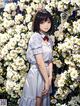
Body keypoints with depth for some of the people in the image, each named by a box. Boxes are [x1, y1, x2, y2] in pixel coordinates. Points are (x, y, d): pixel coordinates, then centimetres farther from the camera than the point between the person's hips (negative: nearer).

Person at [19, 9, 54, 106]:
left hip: (45, 74, 8)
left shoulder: (49, 39, 9)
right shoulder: (36, 37, -16)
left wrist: (50, 77, -5)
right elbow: (40, 62, -20)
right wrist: (47, 81, -18)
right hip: (36, 74, -8)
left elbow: (49, 60, 7)